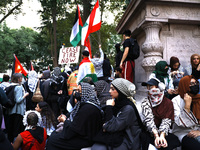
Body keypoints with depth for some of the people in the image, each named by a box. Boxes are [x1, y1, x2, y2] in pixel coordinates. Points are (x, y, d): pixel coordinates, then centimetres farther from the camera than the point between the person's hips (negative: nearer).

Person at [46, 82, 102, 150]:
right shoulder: (83, 104, 7)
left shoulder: (88, 108, -26)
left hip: (84, 140, -10)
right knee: (54, 134, 13)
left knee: (52, 140, -9)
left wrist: (65, 120, -6)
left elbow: (75, 128, -24)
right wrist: (67, 118, -3)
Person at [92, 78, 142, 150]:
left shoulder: (128, 108, -20)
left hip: (128, 142, -6)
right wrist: (106, 125, -8)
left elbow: (112, 127, -22)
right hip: (117, 136, 6)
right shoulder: (116, 102, 3)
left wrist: (109, 107, -17)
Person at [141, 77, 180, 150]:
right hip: (150, 132, -1)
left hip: (164, 132, 1)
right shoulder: (145, 102, -1)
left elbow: (166, 121, -11)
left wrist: (162, 136, -29)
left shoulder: (168, 102, 0)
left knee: (175, 141, -29)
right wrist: (156, 136, -30)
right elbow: (148, 120, -14)